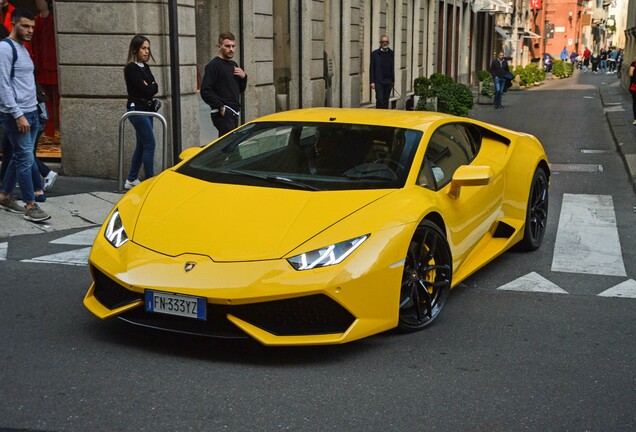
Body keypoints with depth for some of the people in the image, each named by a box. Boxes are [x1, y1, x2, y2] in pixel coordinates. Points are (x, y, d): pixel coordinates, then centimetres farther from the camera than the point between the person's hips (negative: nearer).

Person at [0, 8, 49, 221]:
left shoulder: (23, 49, 17)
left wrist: (33, 111, 14)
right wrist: (18, 115, -20)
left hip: (31, 112, 9)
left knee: (19, 157, 12)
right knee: (26, 158, -9)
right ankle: (30, 206, -5)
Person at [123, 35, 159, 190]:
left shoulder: (145, 67, 15)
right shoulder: (131, 68, -12)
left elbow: (155, 87, 7)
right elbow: (144, 90, -19)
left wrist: (149, 88, -12)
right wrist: (151, 87, -1)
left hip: (146, 109, 9)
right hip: (137, 109, -9)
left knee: (142, 145, 12)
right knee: (150, 144, -10)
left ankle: (131, 180, 20)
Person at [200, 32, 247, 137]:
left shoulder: (233, 65, 18)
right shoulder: (213, 65, -7)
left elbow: (240, 90, 25)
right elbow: (205, 91, -15)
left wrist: (243, 77, 6)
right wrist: (221, 108, -18)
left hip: (234, 113, 8)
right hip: (223, 113, -8)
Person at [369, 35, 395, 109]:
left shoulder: (391, 53, 10)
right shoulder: (375, 53, 1)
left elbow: (392, 68, 11)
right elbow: (372, 69, 0)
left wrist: (393, 80, 7)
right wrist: (372, 81, -8)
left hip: (388, 81, 3)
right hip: (379, 81, -3)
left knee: (386, 101, 8)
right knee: (379, 100, -9)